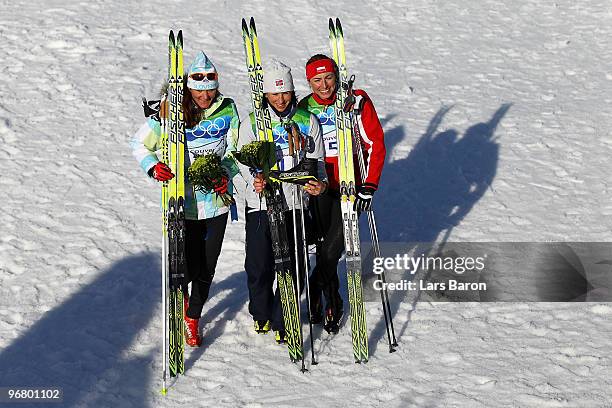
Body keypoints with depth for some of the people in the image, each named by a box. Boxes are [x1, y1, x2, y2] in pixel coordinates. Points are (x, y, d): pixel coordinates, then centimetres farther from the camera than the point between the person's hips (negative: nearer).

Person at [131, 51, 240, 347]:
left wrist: (226, 174, -11)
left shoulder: (228, 110, -1)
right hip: (184, 202, -3)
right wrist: (152, 166, -20)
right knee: (188, 267, -3)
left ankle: (192, 318, 29)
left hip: (217, 200, 3)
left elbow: (234, 150, 8)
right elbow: (139, 144, -2)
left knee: (207, 267, 7)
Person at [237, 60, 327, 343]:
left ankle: (282, 322, 16)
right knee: (260, 265, 6)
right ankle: (261, 314, 31)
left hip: (296, 203, 1)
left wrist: (319, 182, -8)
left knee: (293, 267, 0)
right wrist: (254, 178, -20)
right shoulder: (251, 123, 3)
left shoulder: (307, 121, 7)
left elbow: (315, 160, 12)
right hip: (260, 204, -1)